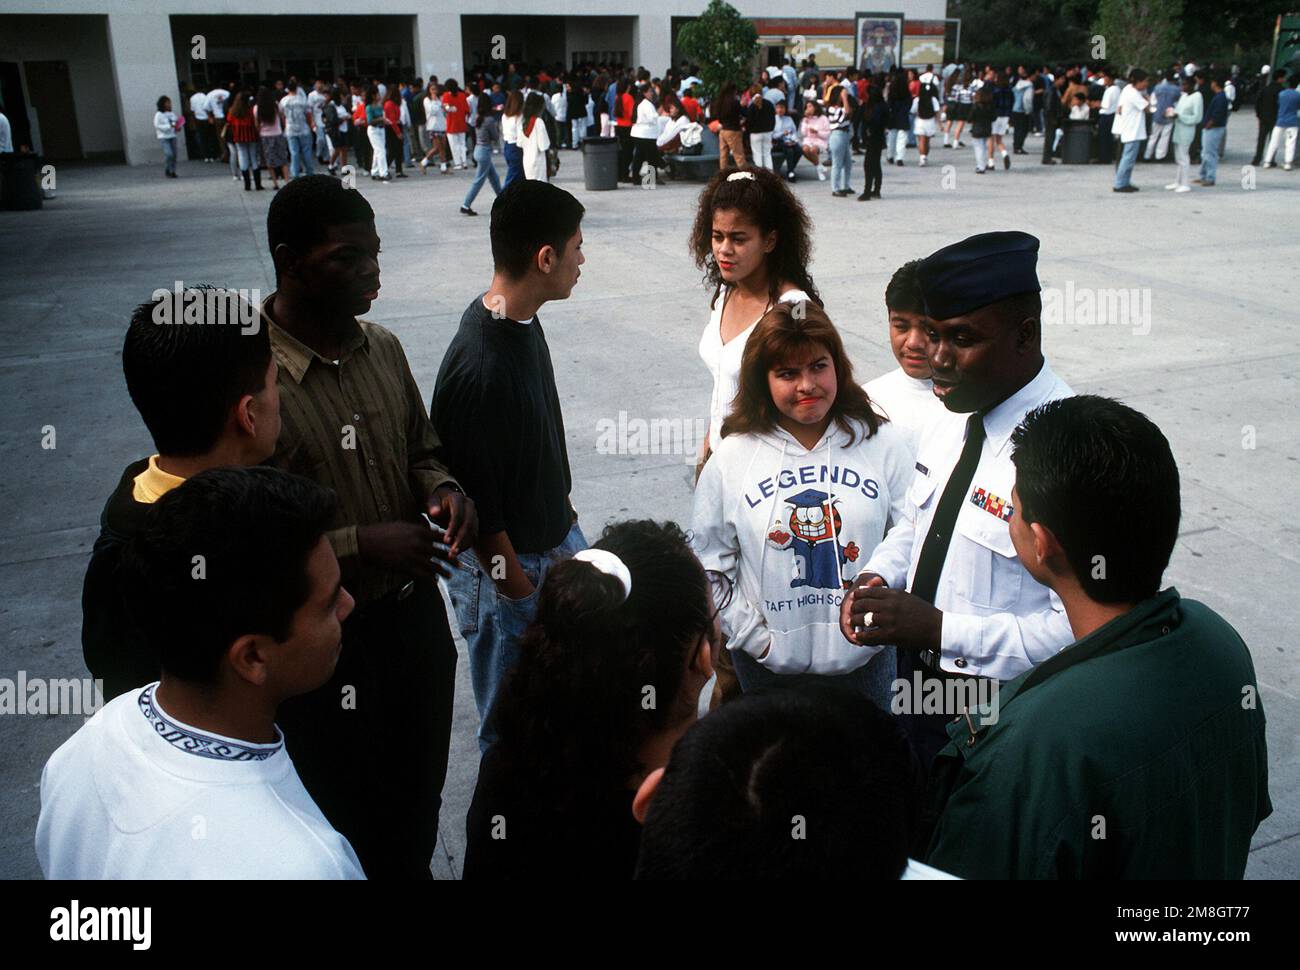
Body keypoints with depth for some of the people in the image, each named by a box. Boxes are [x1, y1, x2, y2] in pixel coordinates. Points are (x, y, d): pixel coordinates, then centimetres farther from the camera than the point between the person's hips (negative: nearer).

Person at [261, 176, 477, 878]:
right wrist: (361, 544, -25)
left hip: (416, 615, 6)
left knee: (418, 799, 25)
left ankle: (411, 871, 50)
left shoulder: (382, 349, 0)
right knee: (348, 821, 16)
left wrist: (443, 490, -8)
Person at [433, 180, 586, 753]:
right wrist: (523, 598, -16)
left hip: (559, 542, 9)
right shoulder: (480, 368, -31)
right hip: (508, 568, -9)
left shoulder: (523, 320, -1)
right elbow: (477, 507, -24)